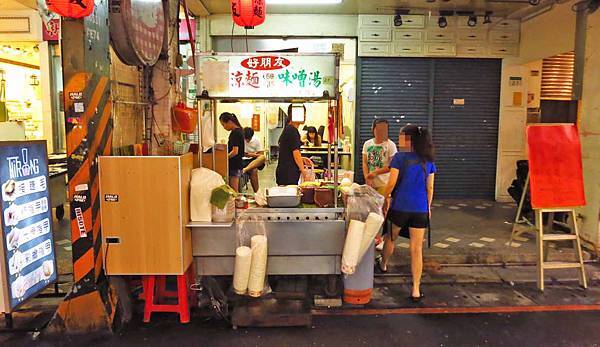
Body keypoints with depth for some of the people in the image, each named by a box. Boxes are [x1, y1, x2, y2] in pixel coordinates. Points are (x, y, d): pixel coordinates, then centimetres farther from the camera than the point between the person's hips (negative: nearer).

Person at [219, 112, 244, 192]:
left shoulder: (235, 133, -17)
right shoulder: (238, 131, 13)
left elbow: (235, 151, -22)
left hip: (235, 165, -10)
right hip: (235, 165, 10)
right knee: (234, 191, 13)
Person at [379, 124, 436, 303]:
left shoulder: (400, 157, -9)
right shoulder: (428, 160, 5)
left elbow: (392, 183, -11)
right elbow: (430, 187, 8)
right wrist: (428, 206, 19)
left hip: (400, 206, -3)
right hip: (420, 209, 3)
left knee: (390, 238, 23)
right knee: (417, 249, 4)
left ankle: (383, 265, 47)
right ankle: (416, 290, 5)